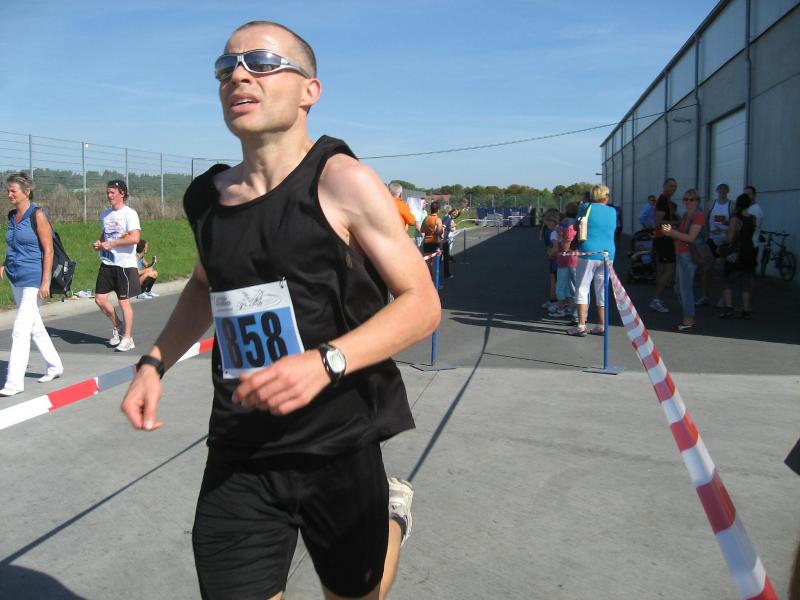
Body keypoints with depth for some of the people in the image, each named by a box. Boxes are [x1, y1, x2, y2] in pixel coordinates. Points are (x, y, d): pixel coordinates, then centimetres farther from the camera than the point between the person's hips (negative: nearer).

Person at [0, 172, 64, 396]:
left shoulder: (37, 215, -11)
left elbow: (48, 250, -13)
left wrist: (45, 282, -16)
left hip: (32, 279, -8)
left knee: (20, 330, -9)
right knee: (35, 326, 16)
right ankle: (55, 366, 30)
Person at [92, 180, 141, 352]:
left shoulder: (129, 214, -10)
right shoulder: (105, 214, 12)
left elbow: (135, 238, -22)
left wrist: (111, 244, -19)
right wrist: (98, 243, 5)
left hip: (124, 264, -7)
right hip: (107, 263, 7)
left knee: (124, 301, 1)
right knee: (100, 299, 3)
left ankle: (127, 338, 13)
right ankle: (117, 325, 28)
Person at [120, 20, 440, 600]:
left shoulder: (341, 181, -11)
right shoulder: (206, 196, 4)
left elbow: (422, 303, -13)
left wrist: (323, 361, -27)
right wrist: (154, 362, 10)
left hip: (338, 450, -3)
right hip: (238, 458, 4)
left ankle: (392, 512, 44)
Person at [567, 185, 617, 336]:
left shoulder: (586, 208, -3)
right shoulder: (612, 212, 7)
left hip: (588, 253, -4)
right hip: (608, 254, 4)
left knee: (582, 288, 2)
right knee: (602, 290, 11)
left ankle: (581, 326, -1)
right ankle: (602, 326, 14)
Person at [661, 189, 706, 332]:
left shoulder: (698, 215, -11)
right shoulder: (686, 215, 17)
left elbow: (691, 237, -18)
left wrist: (672, 232, -17)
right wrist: (670, 232, 0)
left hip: (688, 255, -10)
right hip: (681, 254, 10)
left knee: (686, 288, -8)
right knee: (681, 287, 14)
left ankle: (689, 321, -2)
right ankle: (688, 319, 22)